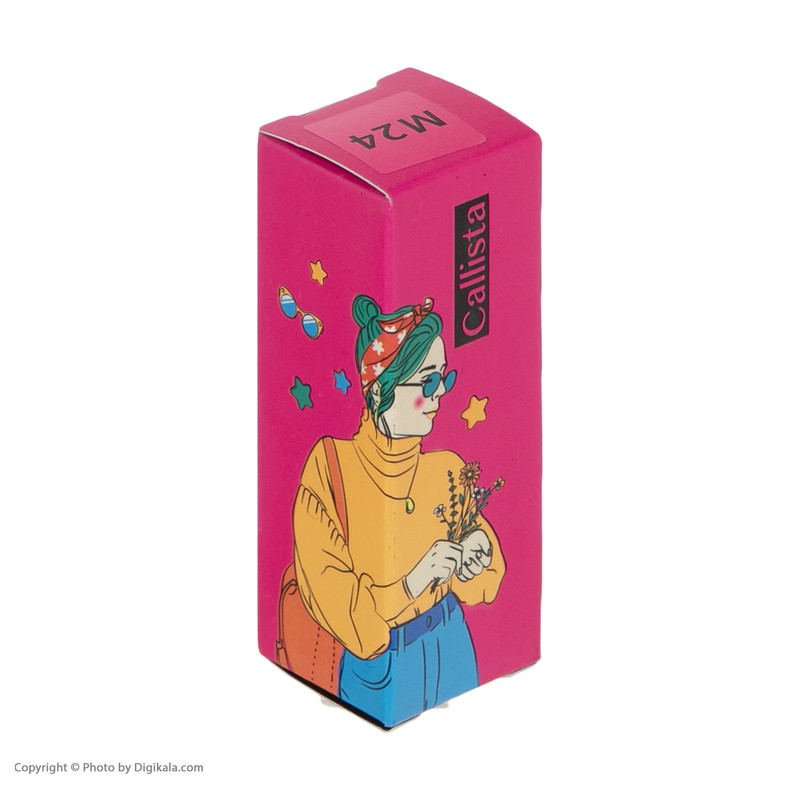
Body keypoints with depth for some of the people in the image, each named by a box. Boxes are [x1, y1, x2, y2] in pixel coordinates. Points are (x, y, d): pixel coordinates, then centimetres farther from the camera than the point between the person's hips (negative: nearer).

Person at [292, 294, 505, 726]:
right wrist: (412, 583, -28)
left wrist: (475, 559, -15)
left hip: (450, 643, 4)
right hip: (379, 668, -4)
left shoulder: (446, 469, -5)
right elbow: (332, 603, -18)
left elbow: (480, 587, 6)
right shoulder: (330, 468, -17)